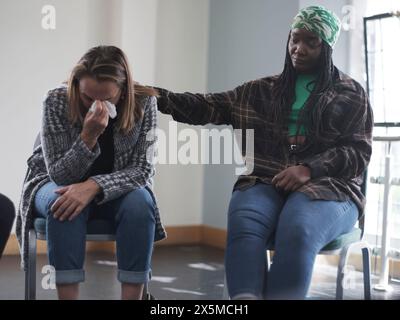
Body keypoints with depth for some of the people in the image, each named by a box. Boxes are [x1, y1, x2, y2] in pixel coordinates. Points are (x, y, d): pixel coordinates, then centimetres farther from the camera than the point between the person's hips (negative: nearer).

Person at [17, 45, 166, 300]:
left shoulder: (144, 103, -19)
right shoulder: (57, 101, -21)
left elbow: (142, 170, -19)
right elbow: (59, 175, -21)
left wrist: (94, 186, -36)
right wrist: (88, 136, -38)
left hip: (114, 189, 1)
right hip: (56, 185, -1)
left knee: (140, 203, -31)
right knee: (64, 204, -35)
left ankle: (132, 297, -25)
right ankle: (67, 295, -31)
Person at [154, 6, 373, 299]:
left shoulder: (351, 95, 13)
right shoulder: (263, 91, 21)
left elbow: (358, 152, 3)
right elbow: (209, 107, 15)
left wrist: (309, 170, -14)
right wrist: (158, 96, 0)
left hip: (326, 185, -2)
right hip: (265, 183, 2)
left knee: (298, 233, -37)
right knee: (243, 224, -33)